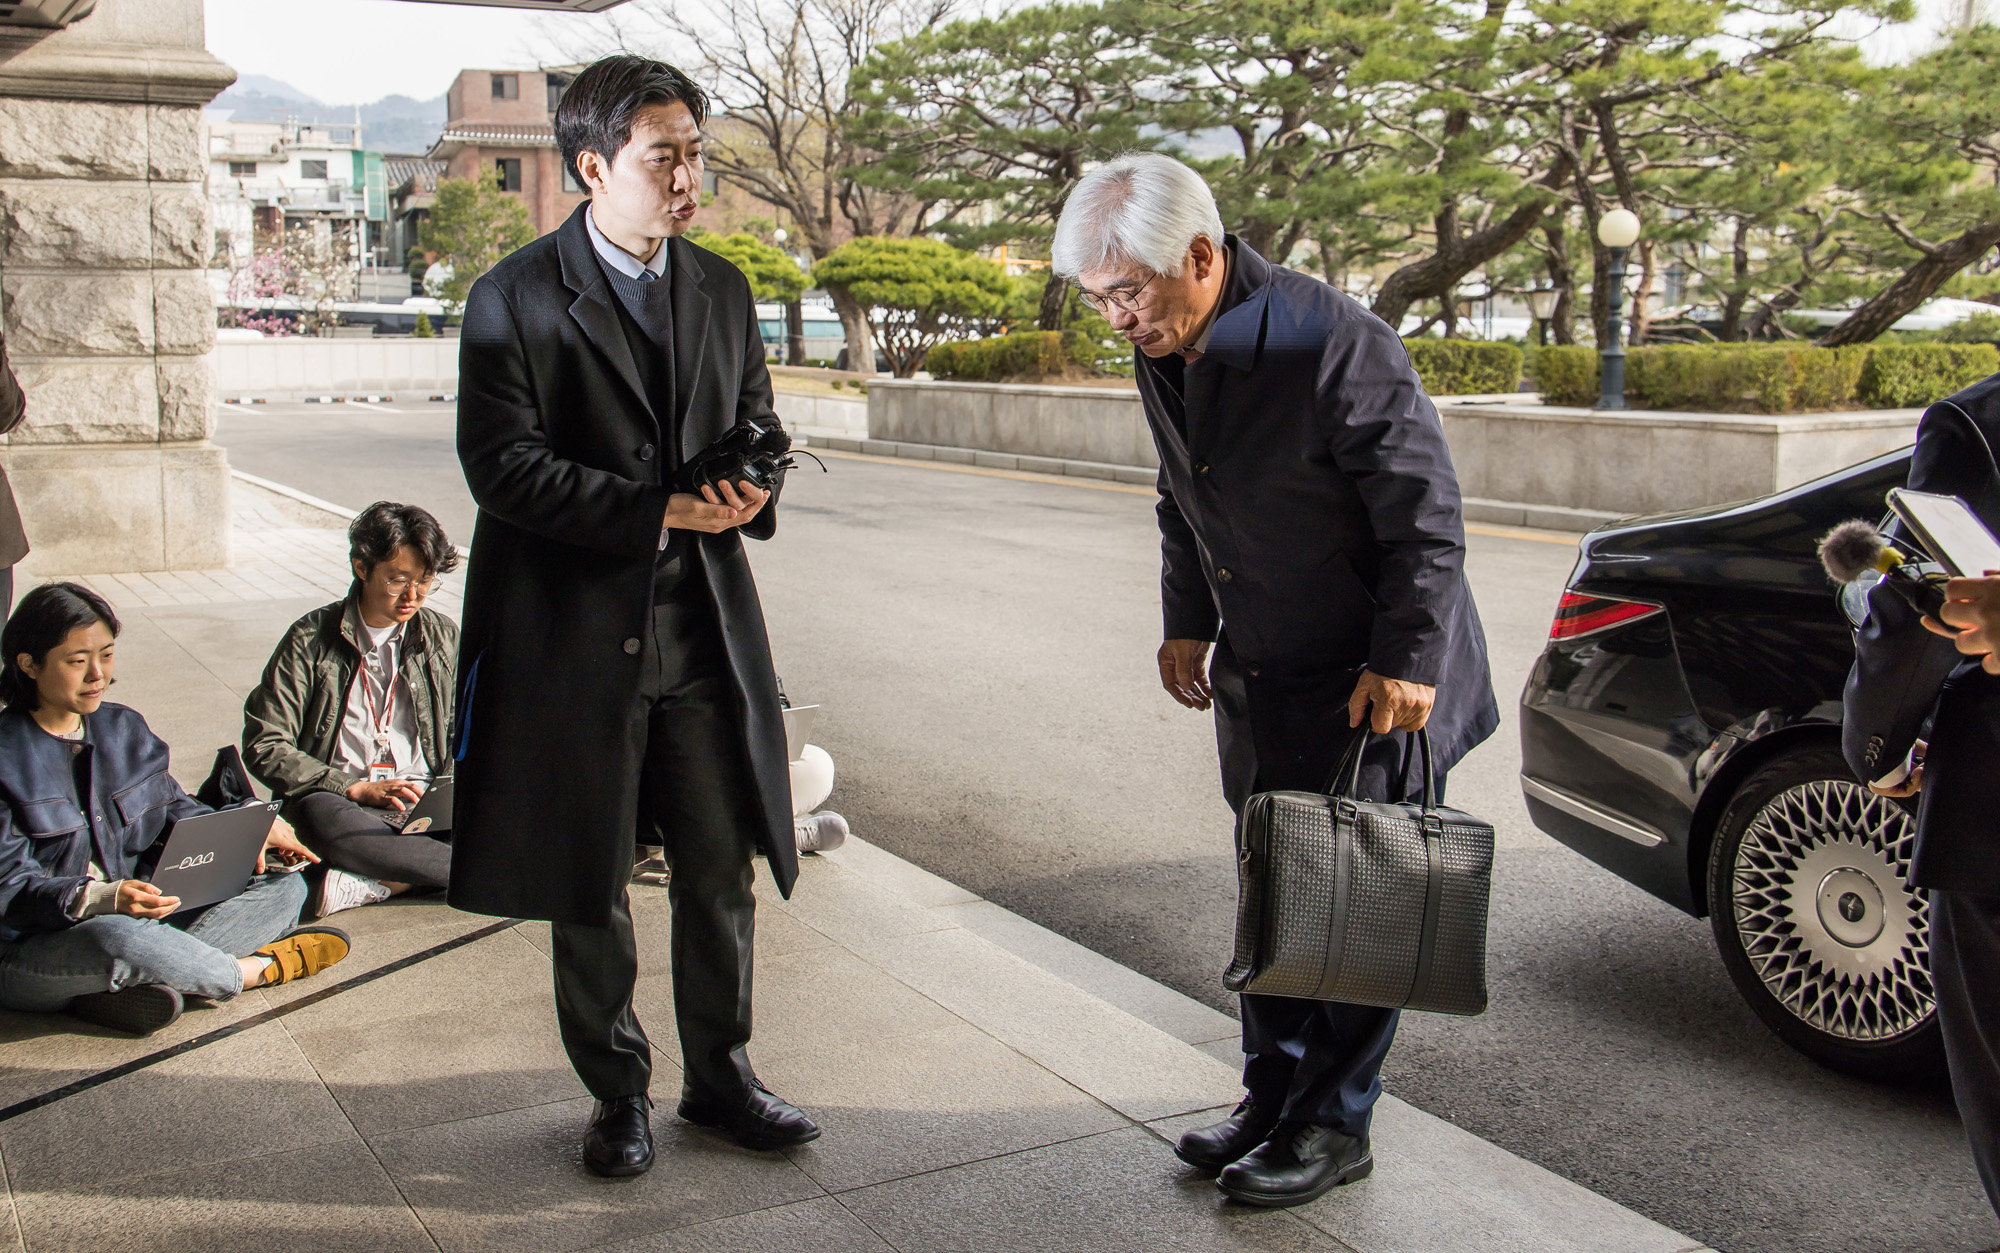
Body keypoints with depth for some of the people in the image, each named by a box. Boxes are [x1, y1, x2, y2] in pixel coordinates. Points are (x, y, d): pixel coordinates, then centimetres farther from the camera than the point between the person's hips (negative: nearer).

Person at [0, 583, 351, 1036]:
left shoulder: (124, 728, 10)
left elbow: (177, 811, 17)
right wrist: (104, 899, -33)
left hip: (139, 917, 7)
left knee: (284, 885, -5)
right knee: (116, 937, -42)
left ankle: (135, 983, -27)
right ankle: (257, 970, -13)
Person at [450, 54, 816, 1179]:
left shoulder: (724, 291, 10)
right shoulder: (516, 299, -7)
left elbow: (758, 430, 16)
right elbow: (506, 466, -13)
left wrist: (750, 490, -8)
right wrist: (660, 509, -20)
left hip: (705, 630, 4)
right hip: (573, 636, -4)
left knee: (722, 871, 10)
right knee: (589, 885, 9)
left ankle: (720, 1074, 29)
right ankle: (619, 1091, 27)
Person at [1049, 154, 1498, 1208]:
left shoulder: (1337, 346, -24)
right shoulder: (1161, 353, 0)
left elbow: (1426, 516, -19)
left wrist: (1404, 663, -18)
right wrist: (1187, 623, 14)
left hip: (1369, 680, -7)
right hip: (1258, 679, 7)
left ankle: (1335, 1125, 17)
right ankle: (1272, 1096, 29)